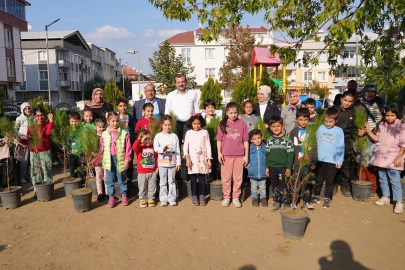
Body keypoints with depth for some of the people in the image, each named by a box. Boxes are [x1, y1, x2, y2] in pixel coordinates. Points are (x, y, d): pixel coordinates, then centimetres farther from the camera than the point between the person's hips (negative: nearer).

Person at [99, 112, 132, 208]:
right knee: (110, 179, 8)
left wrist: (127, 159, -7)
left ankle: (124, 196, 26)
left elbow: (128, 148, -3)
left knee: (122, 178, 11)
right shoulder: (104, 134, 3)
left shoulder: (124, 134, -3)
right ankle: (111, 197, 20)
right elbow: (102, 149, 8)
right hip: (109, 159, 2)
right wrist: (103, 159, 4)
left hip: (120, 159, -1)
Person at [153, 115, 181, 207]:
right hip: (162, 163, -1)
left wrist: (178, 162, 2)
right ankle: (163, 199, 17)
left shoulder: (174, 136, 4)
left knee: (172, 181, 7)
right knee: (163, 182, 7)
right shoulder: (158, 136, 1)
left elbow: (177, 150, 5)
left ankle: (172, 198, 17)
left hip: (172, 163, 1)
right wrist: (162, 149, -29)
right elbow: (155, 148, -9)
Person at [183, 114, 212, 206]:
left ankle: (202, 196, 12)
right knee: (193, 179, 2)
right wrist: (187, 158, -6)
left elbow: (208, 146, 6)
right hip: (192, 159, 1)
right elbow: (185, 146, 6)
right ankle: (194, 197, 13)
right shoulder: (189, 133, 7)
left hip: (202, 159, 0)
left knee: (202, 178, 1)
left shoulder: (204, 132, 5)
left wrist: (209, 159, 1)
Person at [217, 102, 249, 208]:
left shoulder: (242, 124, 4)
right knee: (226, 178, 7)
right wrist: (219, 152, -3)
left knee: (238, 178, 6)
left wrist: (246, 155, 4)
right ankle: (226, 197, 22)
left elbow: (245, 140, 6)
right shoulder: (222, 124, 4)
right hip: (226, 155, 0)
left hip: (239, 155, 0)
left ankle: (236, 197, 21)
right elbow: (219, 139, 6)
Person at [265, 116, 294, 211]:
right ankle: (277, 202, 26)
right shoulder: (269, 140, 6)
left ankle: (286, 203, 16)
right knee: (274, 186, 13)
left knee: (284, 186, 1)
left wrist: (289, 168, -9)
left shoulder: (286, 139, -5)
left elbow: (290, 154, -5)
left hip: (283, 167, -4)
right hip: (272, 167, 4)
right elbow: (267, 154, 11)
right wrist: (267, 167, 6)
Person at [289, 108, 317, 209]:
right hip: (297, 162, -1)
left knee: (307, 182, 10)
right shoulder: (294, 131, 1)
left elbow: (314, 148, 8)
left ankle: (307, 201, 24)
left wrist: (314, 162, 4)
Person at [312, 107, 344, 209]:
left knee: (330, 181, 7)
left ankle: (327, 199, 20)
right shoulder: (320, 128, 4)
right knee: (318, 179, 12)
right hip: (320, 159, 2)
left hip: (332, 161, -2)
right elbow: (315, 142, 11)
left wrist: (339, 161, -3)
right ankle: (316, 196, 25)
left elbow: (340, 147, 1)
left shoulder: (339, 131, 0)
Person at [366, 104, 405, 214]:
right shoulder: (382, 125, 12)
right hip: (381, 157, 6)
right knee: (382, 178, 14)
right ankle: (385, 198, 28)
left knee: (395, 181, -6)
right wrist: (369, 131, 8)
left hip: (393, 158, -6)